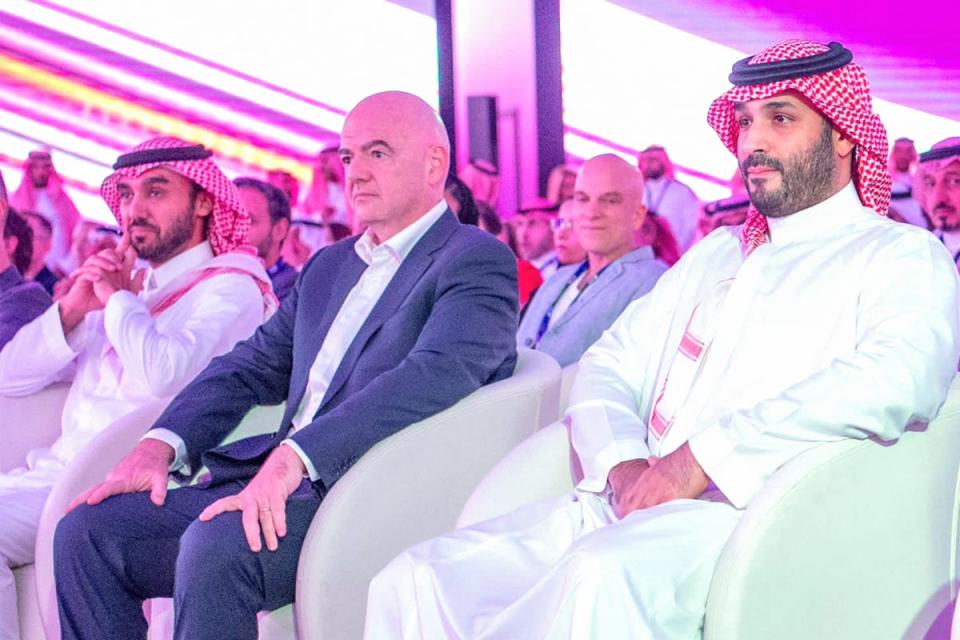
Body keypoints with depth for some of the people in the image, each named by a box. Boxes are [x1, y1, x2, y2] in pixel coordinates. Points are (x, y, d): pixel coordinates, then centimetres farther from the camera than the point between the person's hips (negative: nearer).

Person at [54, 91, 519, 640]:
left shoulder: (477, 261, -3)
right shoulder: (330, 266, 25)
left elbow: (437, 375, -20)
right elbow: (252, 367, 21)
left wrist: (296, 456, -30)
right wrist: (161, 445, 2)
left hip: (372, 499, -8)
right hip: (278, 487, 8)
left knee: (215, 544, -33)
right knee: (88, 531, -6)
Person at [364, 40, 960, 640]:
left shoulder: (901, 254, 6)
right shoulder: (715, 253, 28)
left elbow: (896, 380, -15)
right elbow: (609, 364, 21)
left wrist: (701, 457, -18)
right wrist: (622, 462, -3)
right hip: (629, 503, 7)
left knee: (603, 574, -39)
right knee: (420, 576, -15)